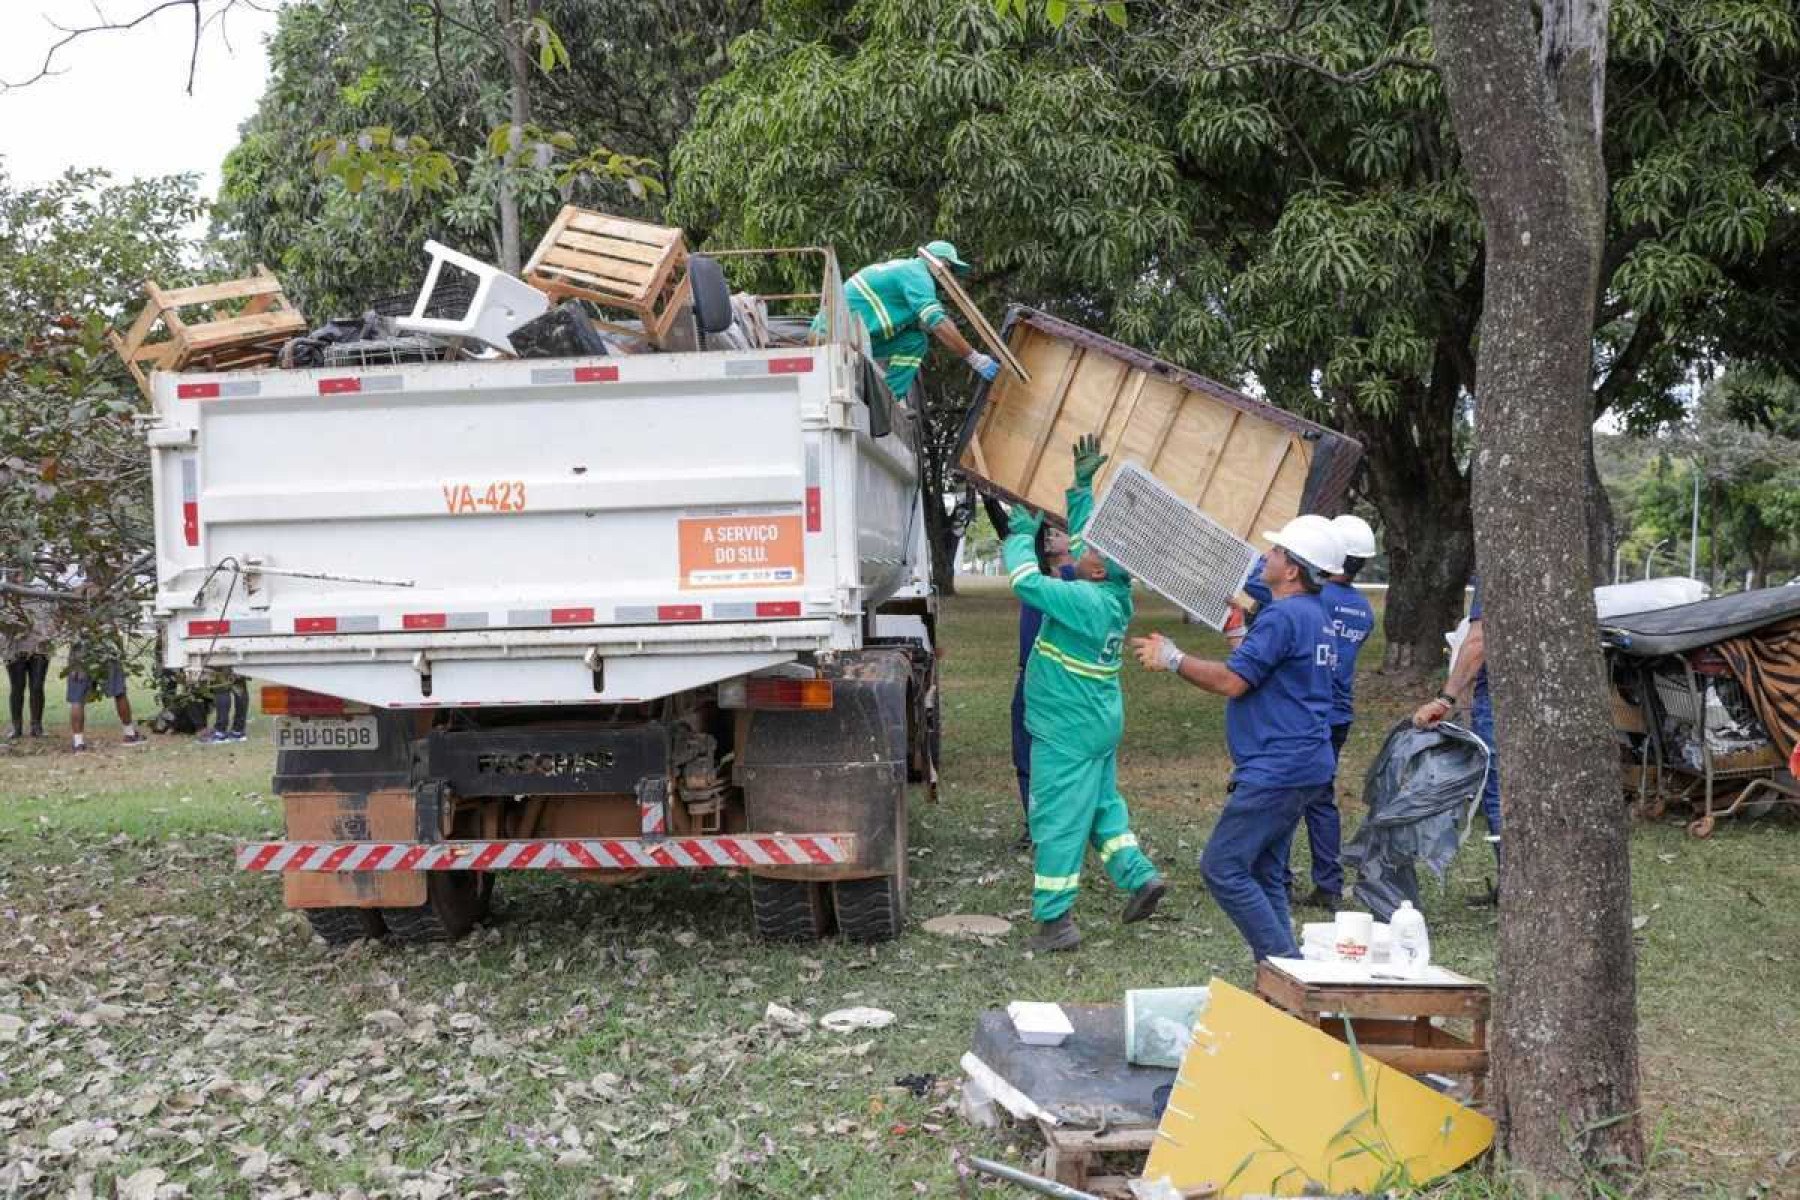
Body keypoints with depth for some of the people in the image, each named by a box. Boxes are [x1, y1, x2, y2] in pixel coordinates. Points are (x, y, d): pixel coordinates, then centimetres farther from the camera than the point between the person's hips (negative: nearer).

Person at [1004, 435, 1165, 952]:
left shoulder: (1085, 601, -25)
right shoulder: (1113, 593, 0)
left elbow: (1026, 580, -29)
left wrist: (1023, 531, -14)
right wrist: (1082, 486, 14)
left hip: (1067, 730, -9)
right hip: (1100, 721, 9)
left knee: (1057, 822, -2)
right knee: (1102, 803, 23)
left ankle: (1054, 920, 4)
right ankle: (1140, 876, 17)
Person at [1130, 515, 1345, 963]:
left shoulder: (1283, 616, -17)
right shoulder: (1314, 613, 15)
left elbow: (1231, 681, -19)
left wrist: (1173, 659, -7)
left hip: (1277, 769, -11)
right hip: (1303, 767, 11)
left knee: (1223, 868, -8)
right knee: (1263, 873, 15)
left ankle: (1283, 962, -7)